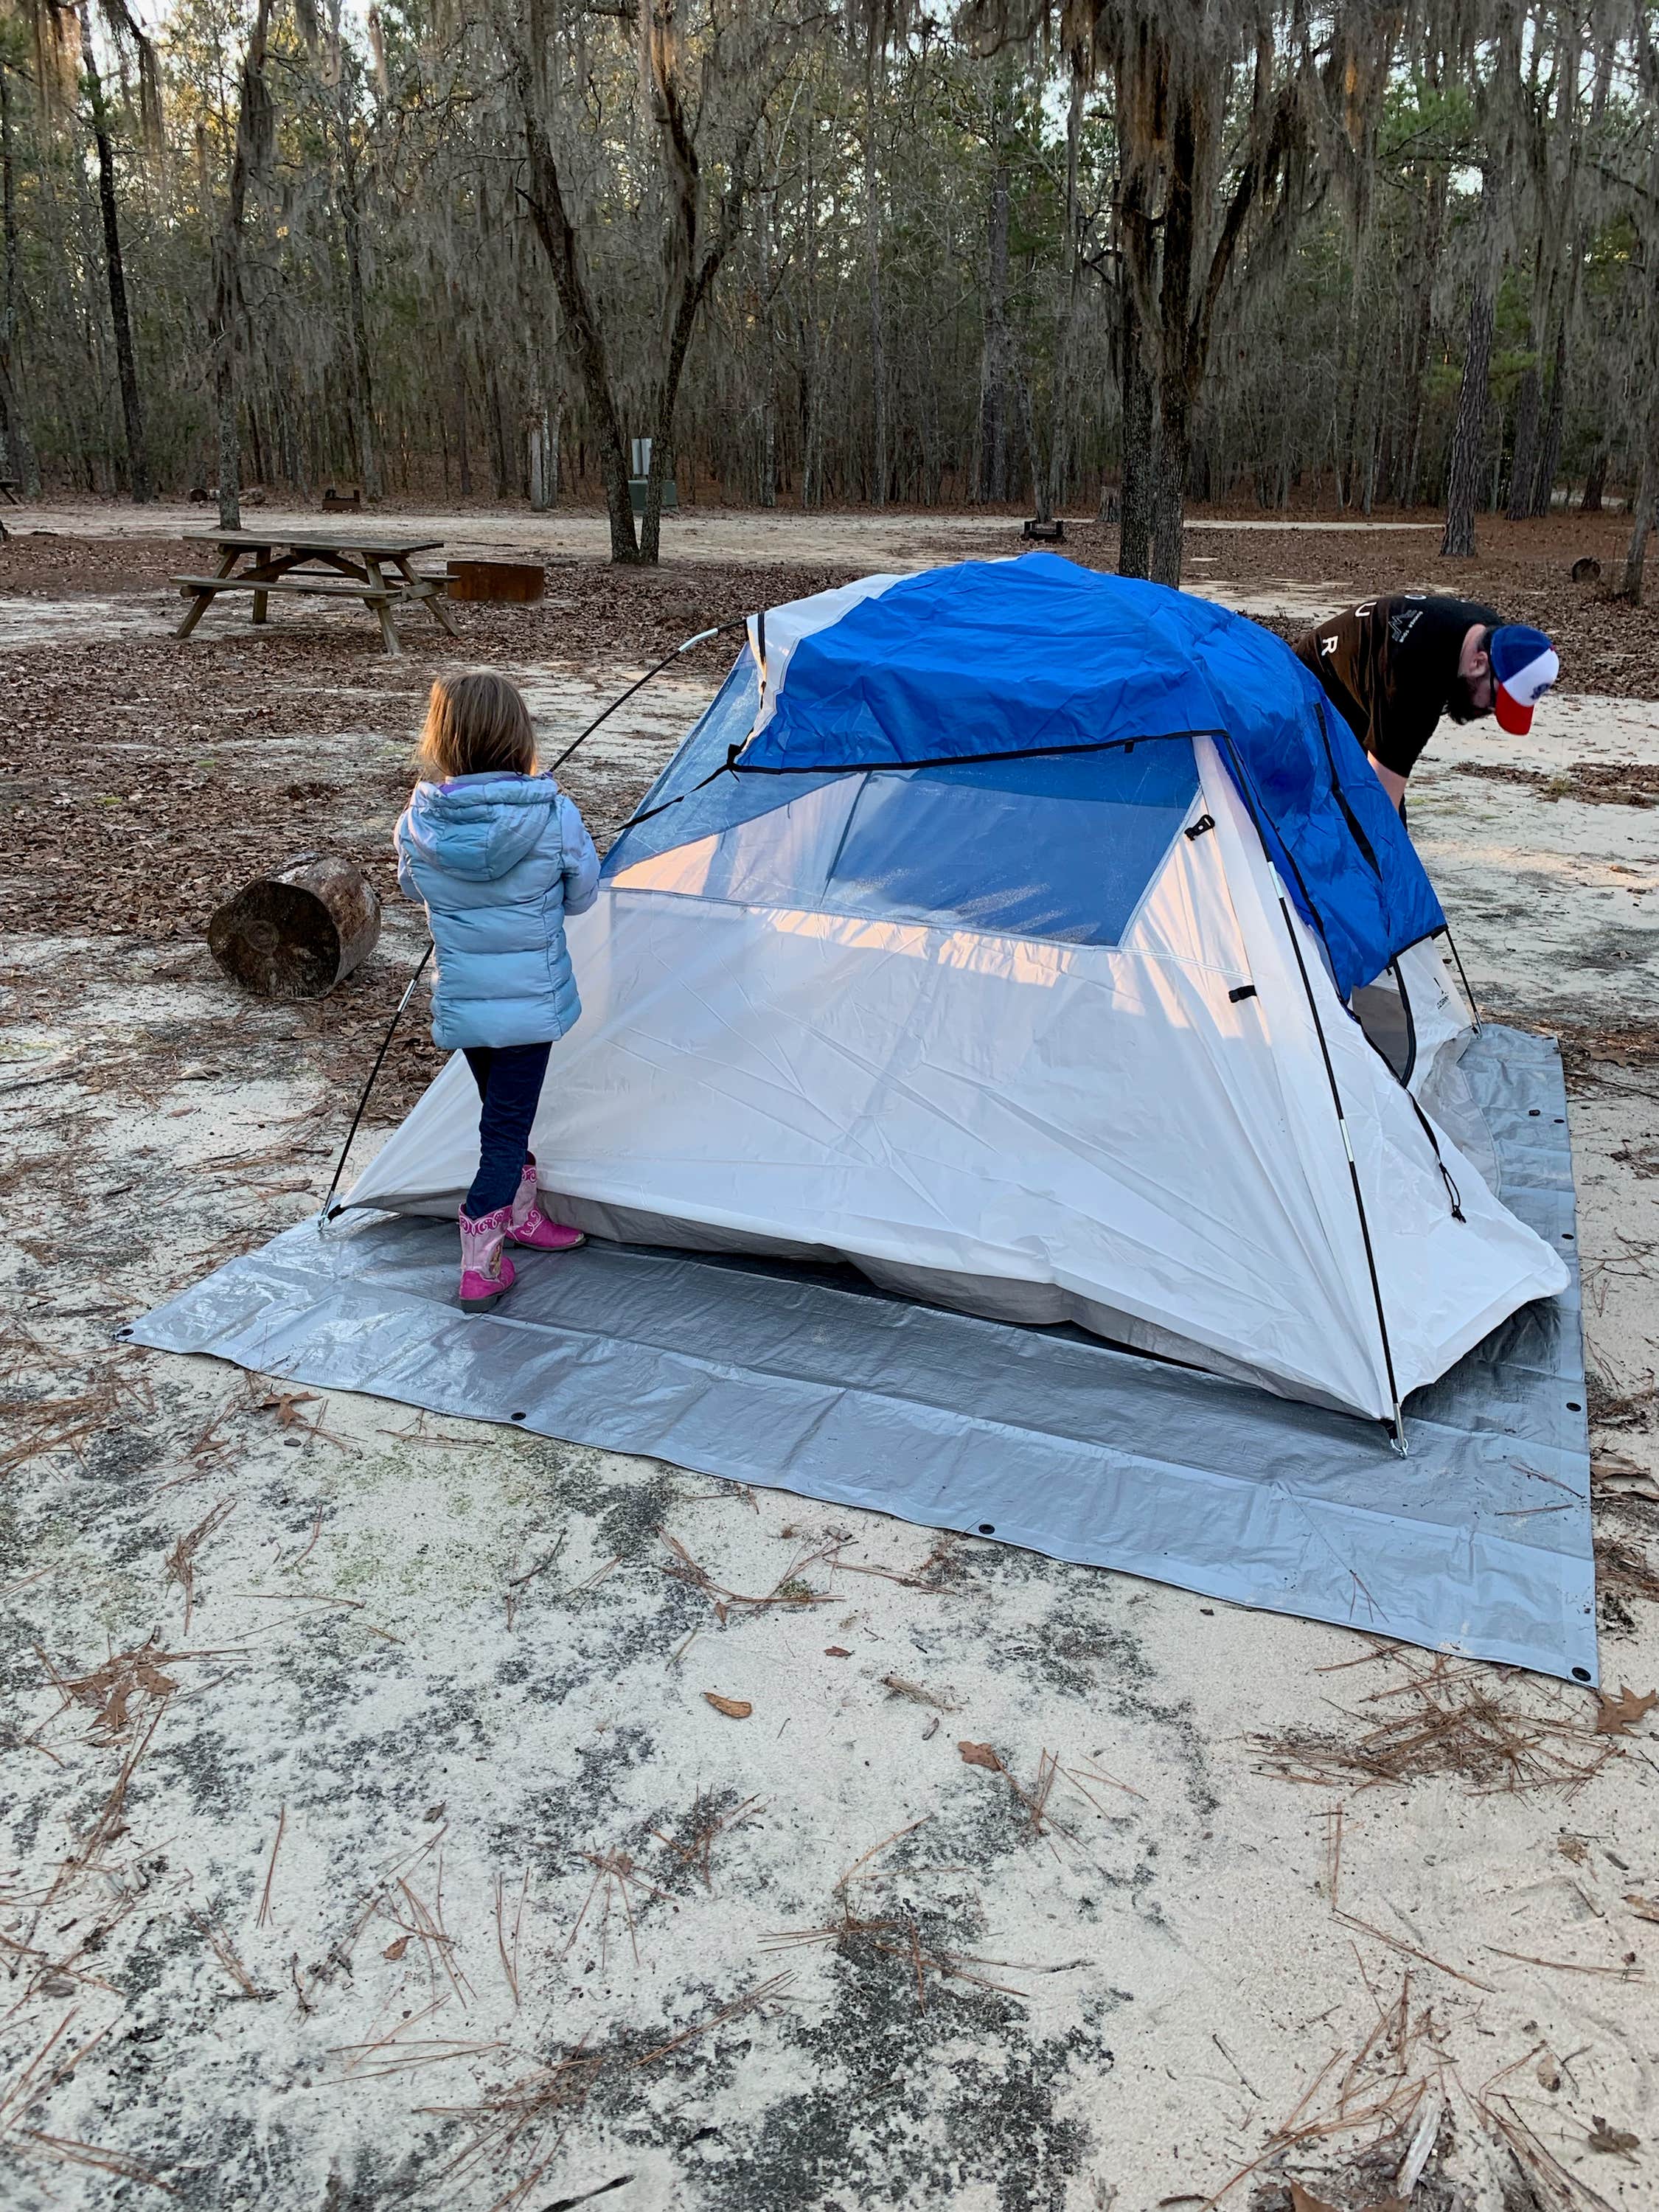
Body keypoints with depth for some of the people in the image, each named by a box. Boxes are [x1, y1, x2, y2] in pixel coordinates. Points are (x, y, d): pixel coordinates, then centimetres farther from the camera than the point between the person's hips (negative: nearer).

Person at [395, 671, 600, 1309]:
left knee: (504, 1112, 23)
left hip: (461, 1002, 3)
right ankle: (479, 1266, 2)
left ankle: (522, 1216, 41)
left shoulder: (417, 823, -9)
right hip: (531, 1000, -3)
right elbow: (581, 896, 0)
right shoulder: (553, 816, -15)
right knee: (507, 1125, 4)